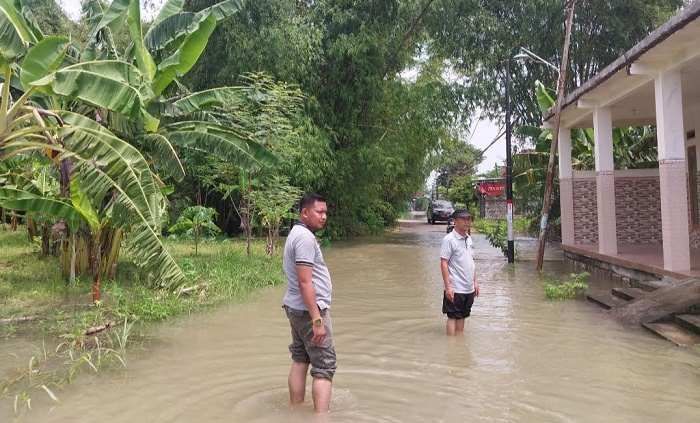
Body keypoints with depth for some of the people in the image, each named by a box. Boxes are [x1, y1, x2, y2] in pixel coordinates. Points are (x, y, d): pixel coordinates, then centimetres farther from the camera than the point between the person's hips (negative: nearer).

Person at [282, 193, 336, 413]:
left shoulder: (297, 234, 14)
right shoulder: (305, 237, -18)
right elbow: (305, 283, -24)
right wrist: (317, 320, -24)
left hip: (296, 307, 10)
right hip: (310, 309, -10)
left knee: (300, 360, 16)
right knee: (324, 367, -6)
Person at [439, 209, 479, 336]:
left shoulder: (468, 239, 11)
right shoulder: (449, 239, -13)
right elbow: (443, 264, -15)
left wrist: (475, 282, 16)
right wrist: (447, 286, -19)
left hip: (469, 288, 7)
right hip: (455, 288, -7)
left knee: (462, 316, 14)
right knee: (453, 317, 2)